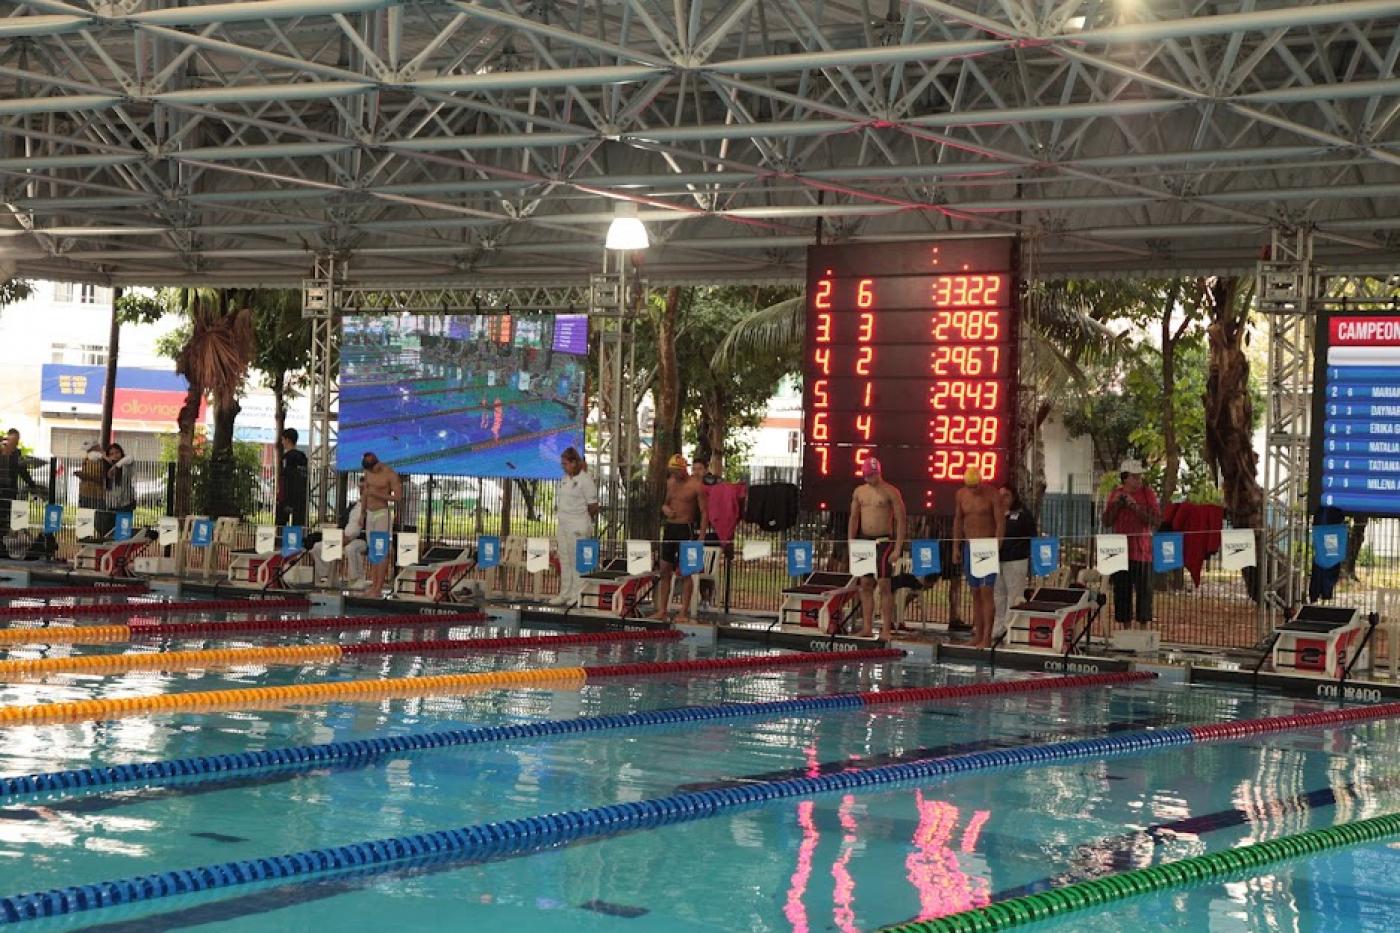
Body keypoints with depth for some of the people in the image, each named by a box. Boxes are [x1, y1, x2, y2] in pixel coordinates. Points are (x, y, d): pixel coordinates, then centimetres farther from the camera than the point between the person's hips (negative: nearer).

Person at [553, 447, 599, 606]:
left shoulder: (585, 479, -12)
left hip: (578, 527, -9)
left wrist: (588, 521, 0)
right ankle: (565, 594, 19)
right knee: (564, 559, 12)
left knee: (577, 560, -5)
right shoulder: (566, 479, 13)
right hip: (564, 524, 9)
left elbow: (593, 505, -10)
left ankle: (578, 595, 0)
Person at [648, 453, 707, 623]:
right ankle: (662, 610, 10)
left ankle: (684, 612, 0)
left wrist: (701, 535, -18)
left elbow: (704, 512, -9)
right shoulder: (670, 482, 11)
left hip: (686, 529, -6)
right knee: (664, 570, 5)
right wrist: (665, 508, -1)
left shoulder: (696, 486, -8)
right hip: (669, 528, 6)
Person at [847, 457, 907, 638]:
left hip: (884, 542, -5)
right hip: (864, 542, 5)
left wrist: (898, 549, -14)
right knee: (865, 586, 5)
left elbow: (901, 521, -8)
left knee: (884, 586, -7)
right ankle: (867, 627, 9)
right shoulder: (859, 492, 10)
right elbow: (853, 519, 14)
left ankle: (887, 629, -5)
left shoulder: (890, 492, -6)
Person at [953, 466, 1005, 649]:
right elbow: (958, 521, 13)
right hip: (969, 546, 5)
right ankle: (977, 635, 11)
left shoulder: (992, 495, -9)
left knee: (986, 592, -9)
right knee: (975, 593, 8)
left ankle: (987, 639, -10)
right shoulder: (961, 495, 6)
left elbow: (1001, 523, -10)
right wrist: (956, 548, 9)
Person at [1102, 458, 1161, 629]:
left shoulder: (1147, 493, -1)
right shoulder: (1115, 494, 9)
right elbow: (1106, 522, 9)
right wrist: (1115, 504, -6)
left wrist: (1136, 507, -17)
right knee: (1122, 592, 6)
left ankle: (1143, 632, 0)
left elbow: (1157, 521, -9)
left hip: (1142, 551, -3)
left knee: (1143, 590, -4)